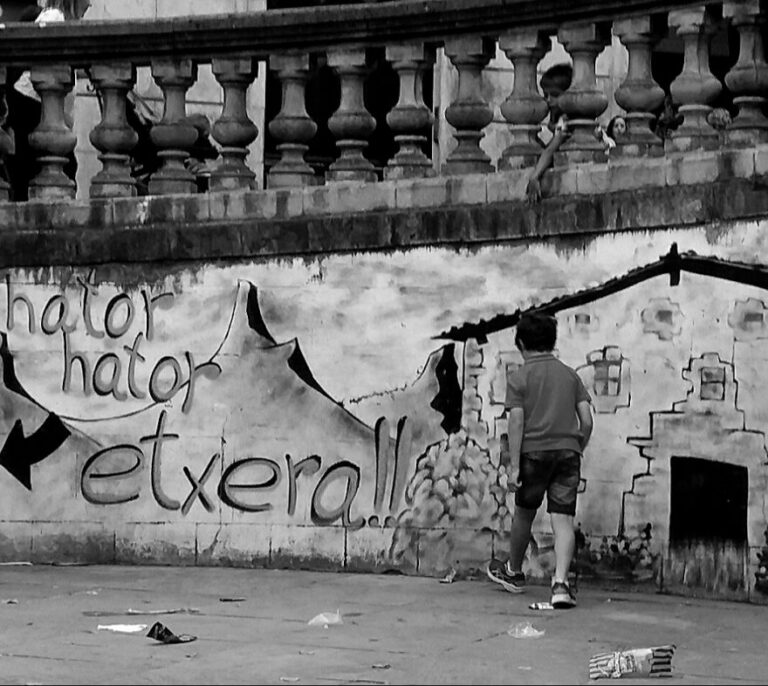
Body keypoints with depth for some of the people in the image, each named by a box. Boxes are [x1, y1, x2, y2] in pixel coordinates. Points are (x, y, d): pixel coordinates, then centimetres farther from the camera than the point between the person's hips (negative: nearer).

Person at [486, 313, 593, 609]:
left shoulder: (519, 378, -1)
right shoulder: (569, 374, 10)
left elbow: (516, 422, -9)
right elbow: (587, 420, 5)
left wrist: (514, 465, -9)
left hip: (534, 451, -2)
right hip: (567, 451, 2)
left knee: (524, 514, 17)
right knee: (563, 520, -3)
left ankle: (514, 572, 36)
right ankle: (561, 583, -17)